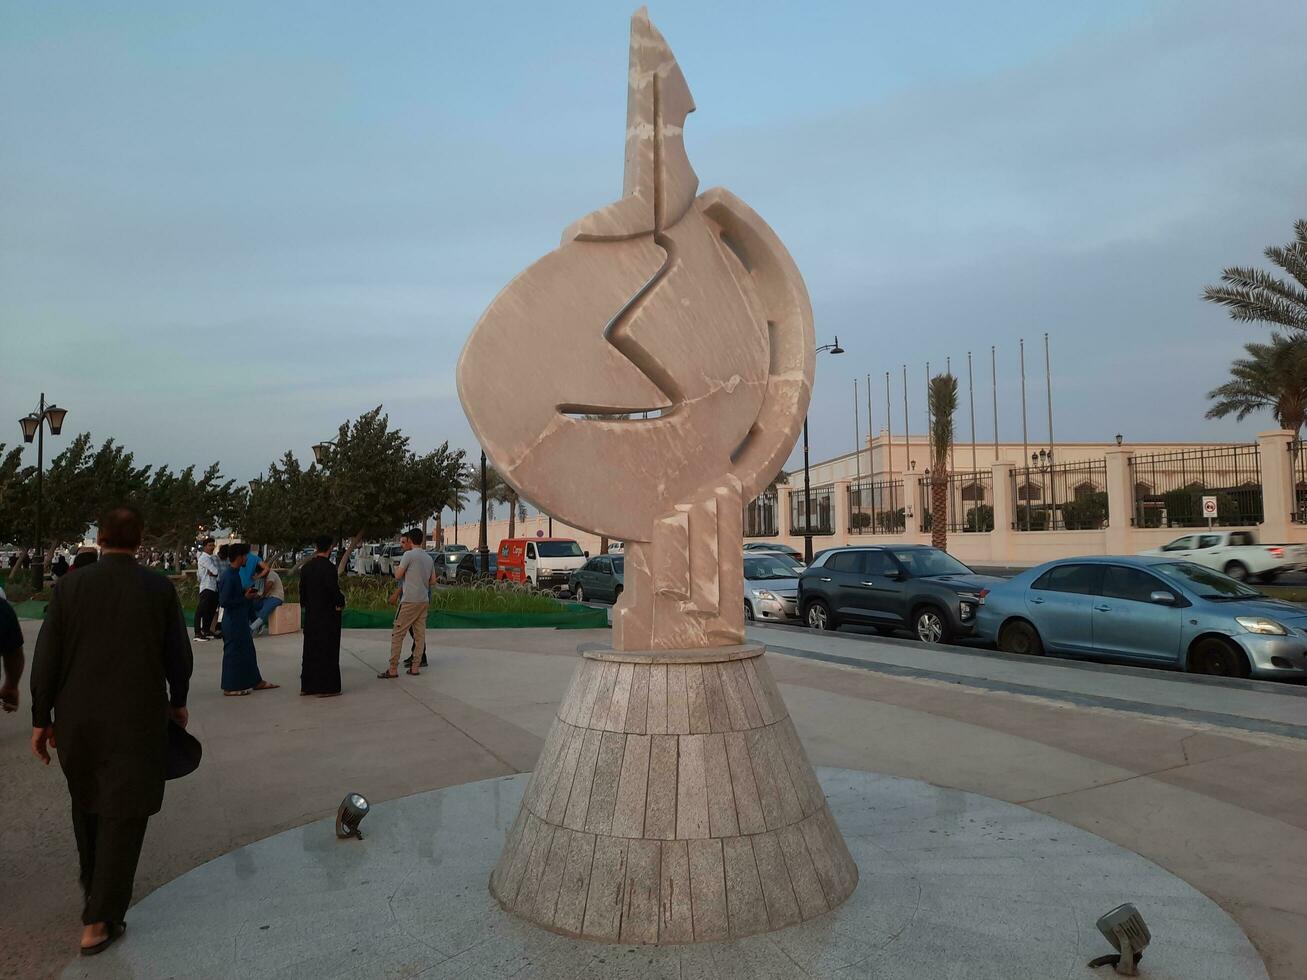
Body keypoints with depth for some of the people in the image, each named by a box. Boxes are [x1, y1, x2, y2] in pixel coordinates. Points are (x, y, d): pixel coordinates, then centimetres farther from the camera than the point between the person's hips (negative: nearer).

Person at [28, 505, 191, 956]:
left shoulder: (69, 585, -5)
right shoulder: (160, 588, -8)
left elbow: (46, 658, -4)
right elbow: (178, 655, -3)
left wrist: (41, 719, 5)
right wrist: (178, 702, 13)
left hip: (77, 718, 3)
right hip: (138, 720, -3)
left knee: (88, 800, 24)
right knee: (123, 813, 5)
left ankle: (95, 884, 42)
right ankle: (98, 921, 6)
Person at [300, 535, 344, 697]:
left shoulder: (306, 567, 6)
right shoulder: (329, 567, -17)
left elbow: (302, 591, 9)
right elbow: (334, 590, -22)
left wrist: (307, 605, 18)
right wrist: (341, 602, -4)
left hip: (310, 615, 7)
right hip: (328, 615, -7)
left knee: (311, 649, 14)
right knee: (327, 650, -1)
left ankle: (307, 686, 21)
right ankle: (326, 687, 2)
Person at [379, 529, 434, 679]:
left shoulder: (409, 555, -9)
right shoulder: (429, 558, 12)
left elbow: (398, 576, -8)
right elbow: (433, 581, 15)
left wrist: (396, 568, 14)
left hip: (409, 600, -7)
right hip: (424, 600, 7)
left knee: (397, 634, -2)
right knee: (420, 634, 8)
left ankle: (393, 669, -3)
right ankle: (415, 667, 9)